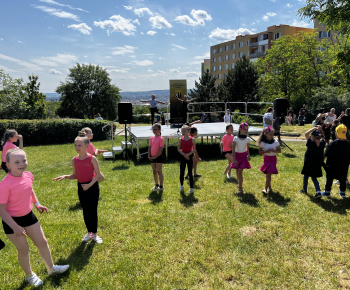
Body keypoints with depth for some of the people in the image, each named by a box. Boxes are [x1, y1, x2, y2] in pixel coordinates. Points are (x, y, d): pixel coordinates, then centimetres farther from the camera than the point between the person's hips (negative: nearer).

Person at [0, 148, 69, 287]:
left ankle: (51, 268, 37)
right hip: (12, 220, -6)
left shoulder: (28, 175, -8)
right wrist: (15, 227, -24)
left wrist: (37, 203, 6)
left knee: (42, 242, 15)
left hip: (28, 215, 6)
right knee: (23, 249, 9)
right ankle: (29, 276, 36)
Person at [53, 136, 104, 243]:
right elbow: (75, 175, 8)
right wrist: (65, 177, -9)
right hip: (81, 187, 4)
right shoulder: (74, 160, 2)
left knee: (92, 210, 2)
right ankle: (89, 232, 30)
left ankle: (94, 234, 17)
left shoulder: (92, 158, -12)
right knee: (85, 211, 13)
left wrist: (89, 185, -20)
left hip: (92, 186, -4)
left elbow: (98, 174, -10)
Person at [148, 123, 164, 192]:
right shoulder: (152, 138, 8)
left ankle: (161, 187, 6)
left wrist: (155, 157, -16)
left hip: (158, 157, -7)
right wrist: (149, 156, -1)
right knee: (154, 171, 14)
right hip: (152, 157, 7)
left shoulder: (161, 138, -12)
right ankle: (156, 185, 26)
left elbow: (160, 150, -16)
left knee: (159, 171, -2)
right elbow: (149, 147, 10)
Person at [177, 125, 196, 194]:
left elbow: (194, 149, -6)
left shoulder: (192, 139, -6)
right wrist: (184, 154, -13)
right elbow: (178, 149, 1)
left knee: (190, 173, 1)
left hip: (189, 157, -2)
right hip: (183, 157, 2)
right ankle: (181, 185, 27)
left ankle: (191, 188, 12)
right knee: (182, 172, 5)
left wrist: (188, 154, -19)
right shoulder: (180, 139, -1)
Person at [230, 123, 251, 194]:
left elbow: (247, 148, 10)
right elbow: (233, 149, -10)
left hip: (243, 156, 0)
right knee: (237, 171, 12)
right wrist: (234, 159, -15)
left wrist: (248, 155, -6)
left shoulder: (247, 139, -3)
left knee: (240, 172, -8)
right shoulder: (236, 138, -11)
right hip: (237, 155, 1)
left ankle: (240, 188, -2)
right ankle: (239, 183, 36)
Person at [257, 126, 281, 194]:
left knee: (268, 174, -8)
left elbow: (279, 150, 4)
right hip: (266, 158, 1)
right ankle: (269, 187, 23)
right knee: (267, 174, 6)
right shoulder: (262, 143, -4)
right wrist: (266, 151, -17)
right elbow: (260, 152, -1)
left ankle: (265, 188, -7)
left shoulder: (275, 142, -3)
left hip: (273, 159, -1)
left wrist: (274, 151, -15)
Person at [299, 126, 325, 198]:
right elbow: (322, 137, 14)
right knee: (314, 178, 16)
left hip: (309, 164, -5)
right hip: (317, 165, 5)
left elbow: (306, 133, -17)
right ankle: (318, 191, 1)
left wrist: (314, 128, -13)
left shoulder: (311, 143, -22)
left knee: (305, 176, 17)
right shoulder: (322, 143, -7)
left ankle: (304, 189, 31)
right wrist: (320, 130, 3)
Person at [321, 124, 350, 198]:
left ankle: (327, 192, 17)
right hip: (344, 167, 3)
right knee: (342, 179, 16)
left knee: (329, 178, 10)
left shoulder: (333, 144, -20)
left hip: (332, 166, -3)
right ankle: (342, 192, 27)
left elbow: (326, 155, -15)